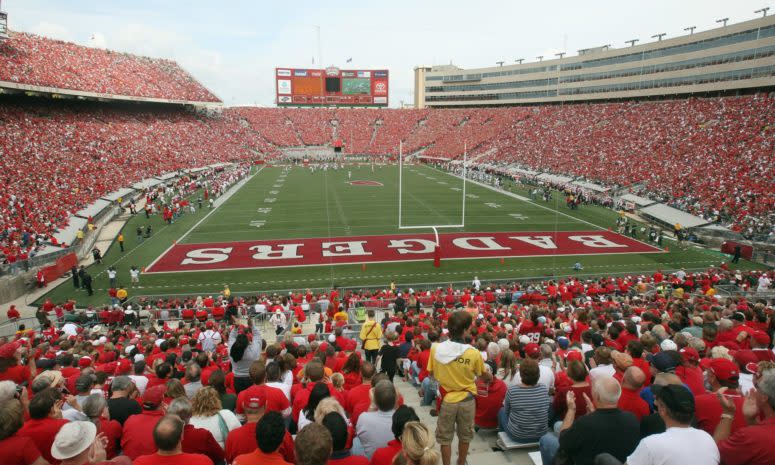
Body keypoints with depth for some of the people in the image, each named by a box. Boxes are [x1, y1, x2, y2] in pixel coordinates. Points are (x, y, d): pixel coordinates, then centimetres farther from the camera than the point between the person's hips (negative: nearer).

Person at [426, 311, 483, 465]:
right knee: (465, 435, 23)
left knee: (445, 437, 18)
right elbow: (479, 374, -3)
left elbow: (432, 373, 0)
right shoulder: (474, 353, -20)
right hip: (467, 400, 0)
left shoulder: (436, 349, -15)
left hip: (446, 399, 0)